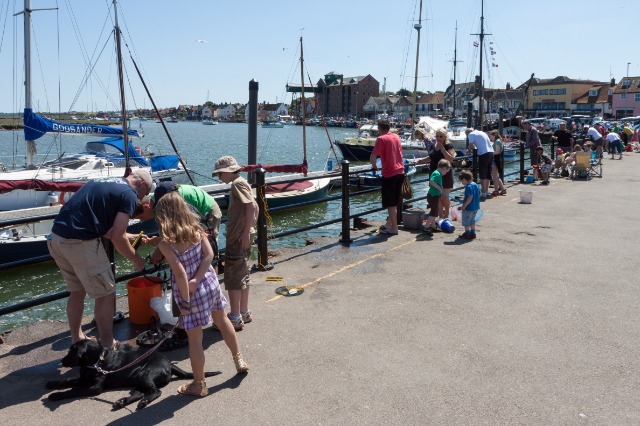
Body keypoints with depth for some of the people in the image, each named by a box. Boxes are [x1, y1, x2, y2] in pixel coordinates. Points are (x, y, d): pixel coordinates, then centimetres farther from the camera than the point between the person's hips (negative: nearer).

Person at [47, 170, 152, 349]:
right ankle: (108, 346, 16)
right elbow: (117, 238, -10)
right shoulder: (129, 194, -5)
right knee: (106, 294, 6)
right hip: (80, 243, -9)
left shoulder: (103, 181, 21)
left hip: (56, 238, 9)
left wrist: (128, 237, 26)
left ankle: (77, 340, 35)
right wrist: (135, 259, 5)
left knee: (78, 290, 23)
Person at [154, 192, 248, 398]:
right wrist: (196, 280, -13)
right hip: (210, 283, 6)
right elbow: (209, 254, -11)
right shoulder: (195, 229, -3)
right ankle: (239, 359, 43)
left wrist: (185, 301, -15)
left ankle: (199, 385, 25)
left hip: (189, 292, -6)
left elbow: (180, 272, -23)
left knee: (195, 339, 9)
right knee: (222, 320, 28)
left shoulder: (165, 242, -19)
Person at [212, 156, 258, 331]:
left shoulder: (237, 183, -13)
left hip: (238, 237, -10)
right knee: (243, 276, 17)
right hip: (243, 237, 10)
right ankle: (244, 313, 26)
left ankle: (235, 318, 2)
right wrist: (251, 227, 17)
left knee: (233, 278, -4)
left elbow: (251, 206, -25)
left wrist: (246, 232, -24)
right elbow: (255, 207, 20)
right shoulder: (241, 183, 17)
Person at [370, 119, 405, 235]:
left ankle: (394, 228, 4)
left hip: (389, 174, -7)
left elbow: (373, 157, -16)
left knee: (390, 203, 1)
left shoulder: (381, 139, -9)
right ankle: (389, 224, 28)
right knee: (394, 202, 17)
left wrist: (374, 166, 2)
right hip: (400, 172, 7)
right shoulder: (396, 137, 12)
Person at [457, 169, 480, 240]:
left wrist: (464, 206, -23)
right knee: (472, 220, 22)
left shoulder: (468, 187, -21)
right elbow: (479, 195, 14)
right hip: (476, 207, 9)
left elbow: (470, 197, -27)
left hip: (469, 208, -9)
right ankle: (473, 233, 27)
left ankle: (467, 234, 12)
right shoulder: (476, 185, 6)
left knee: (466, 221, 6)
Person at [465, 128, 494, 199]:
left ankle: (483, 193, -5)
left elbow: (471, 146, -6)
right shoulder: (481, 132, 24)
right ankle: (486, 192, 23)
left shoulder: (471, 134, 0)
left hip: (484, 154, -8)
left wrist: (468, 151, 12)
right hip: (491, 152, 8)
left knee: (483, 174, -4)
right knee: (487, 174, 16)